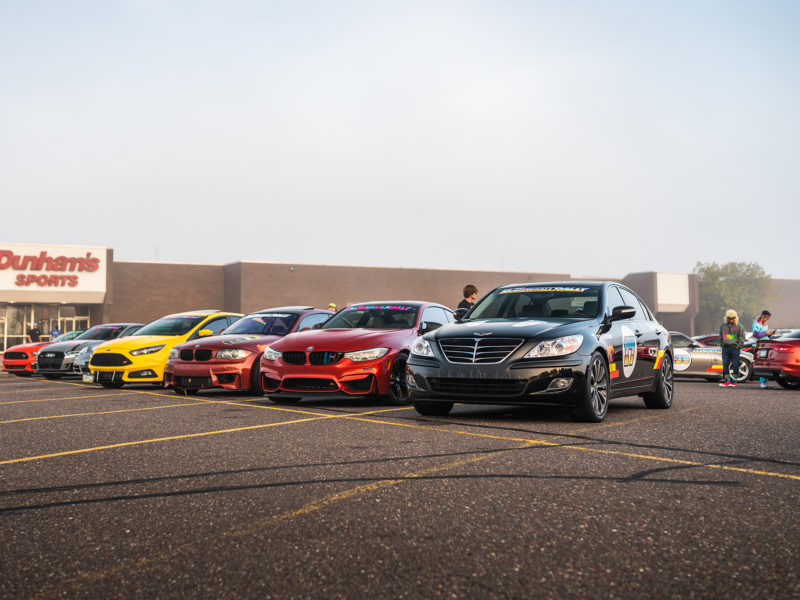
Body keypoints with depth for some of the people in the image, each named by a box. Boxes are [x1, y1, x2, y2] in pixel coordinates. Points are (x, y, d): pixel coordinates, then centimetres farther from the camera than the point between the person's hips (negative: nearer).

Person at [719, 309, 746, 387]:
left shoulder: (739, 327, 1)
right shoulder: (723, 326, 12)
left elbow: (742, 338, 1)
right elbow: (720, 337, 20)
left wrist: (738, 346, -7)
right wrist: (722, 345, 10)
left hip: (734, 348, -3)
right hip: (725, 348, 4)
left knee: (735, 365, -2)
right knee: (725, 365, 0)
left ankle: (734, 381, 3)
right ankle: (727, 380, 5)